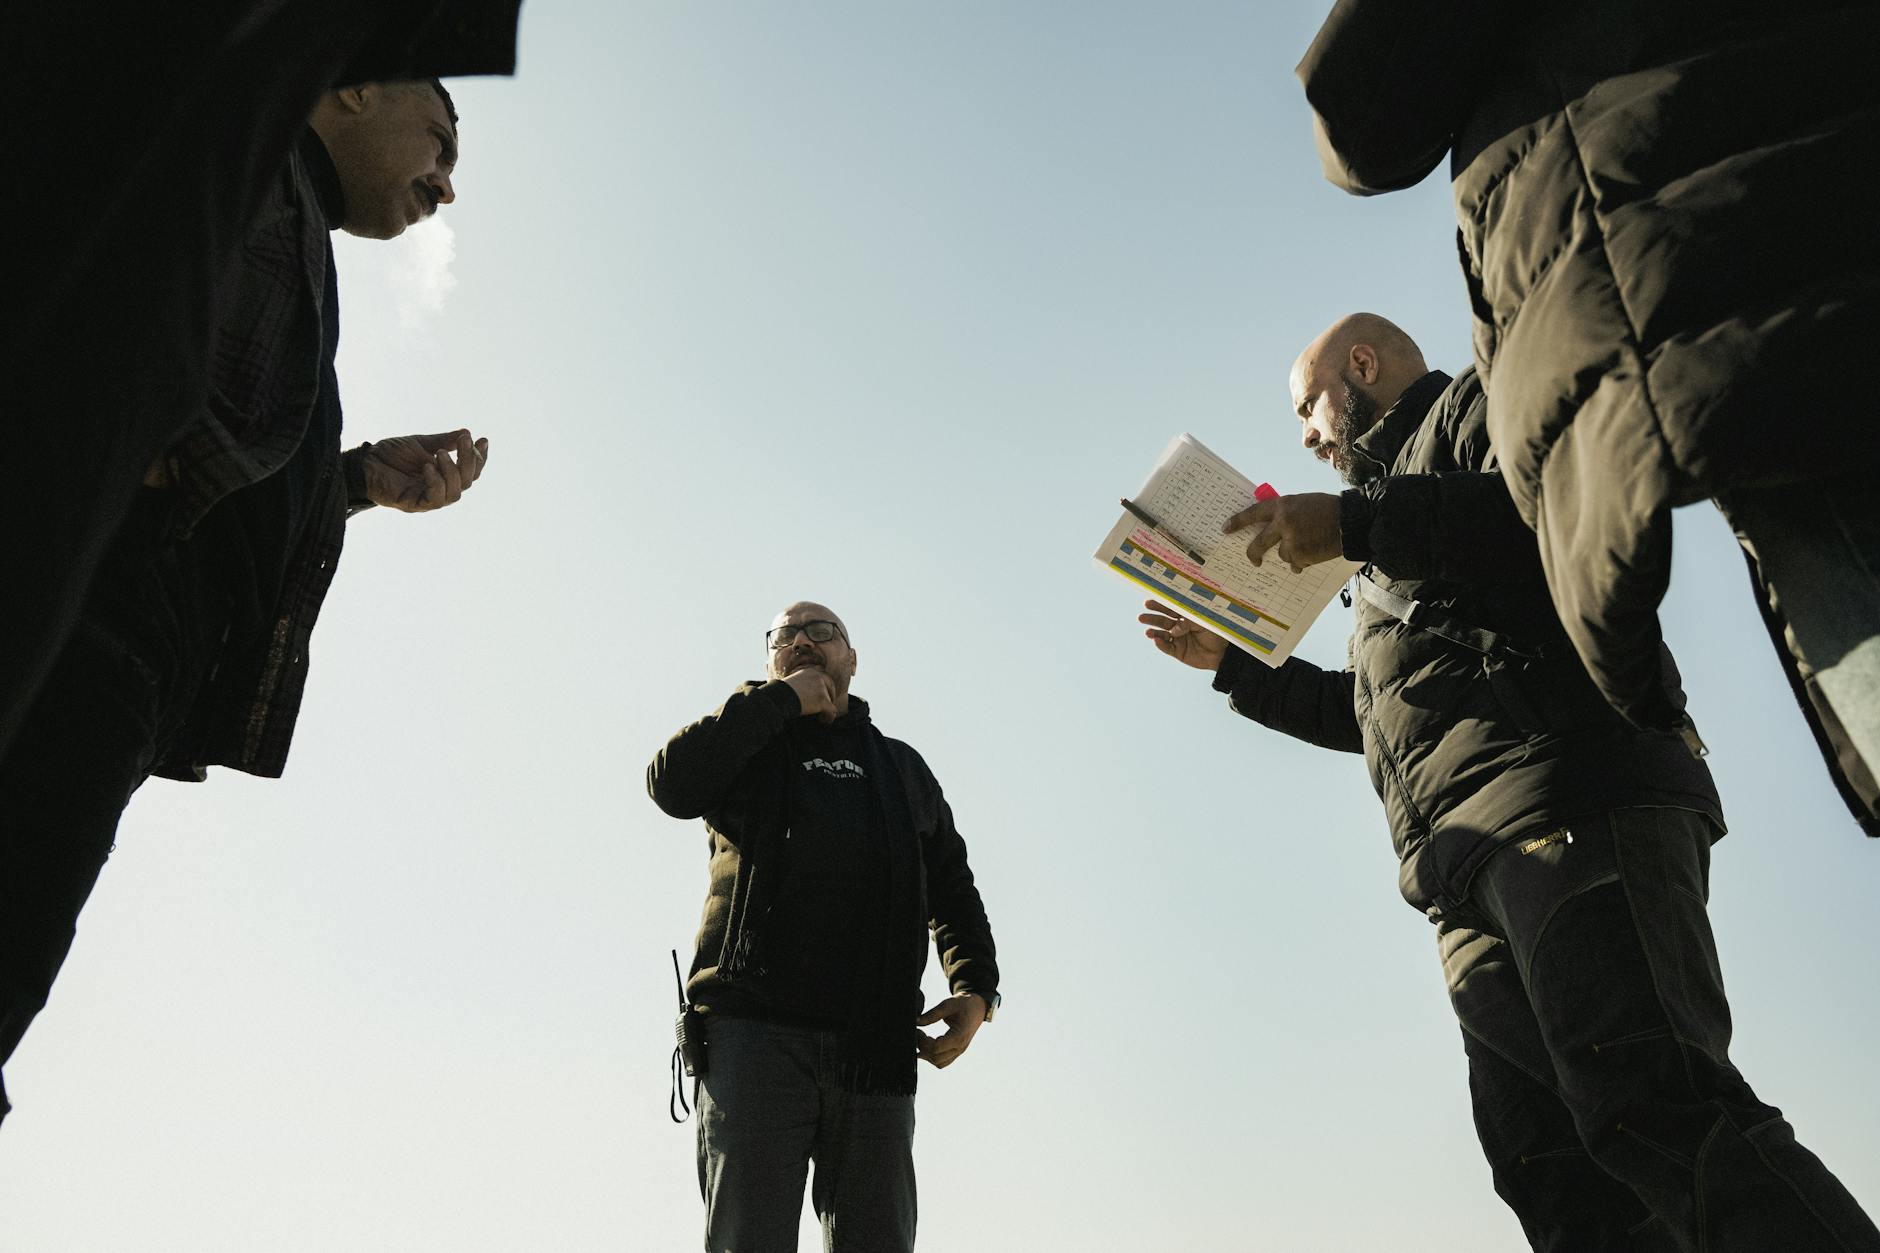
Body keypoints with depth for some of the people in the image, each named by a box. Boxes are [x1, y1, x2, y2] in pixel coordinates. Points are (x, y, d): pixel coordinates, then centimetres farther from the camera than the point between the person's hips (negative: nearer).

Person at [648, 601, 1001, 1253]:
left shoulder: (902, 767, 24)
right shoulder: (746, 745, 17)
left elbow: (953, 891, 22)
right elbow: (673, 784, -6)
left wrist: (975, 986, 4)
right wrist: (781, 700, -1)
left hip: (874, 1050, 3)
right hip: (754, 1033, -2)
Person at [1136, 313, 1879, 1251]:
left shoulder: (1476, 404, 15)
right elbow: (1375, 715, 42)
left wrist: (1355, 522, -10)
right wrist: (1230, 661, 40)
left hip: (1563, 795, -8)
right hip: (1475, 875, 8)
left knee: (1646, 1105, -25)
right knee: (1557, 1174, -5)